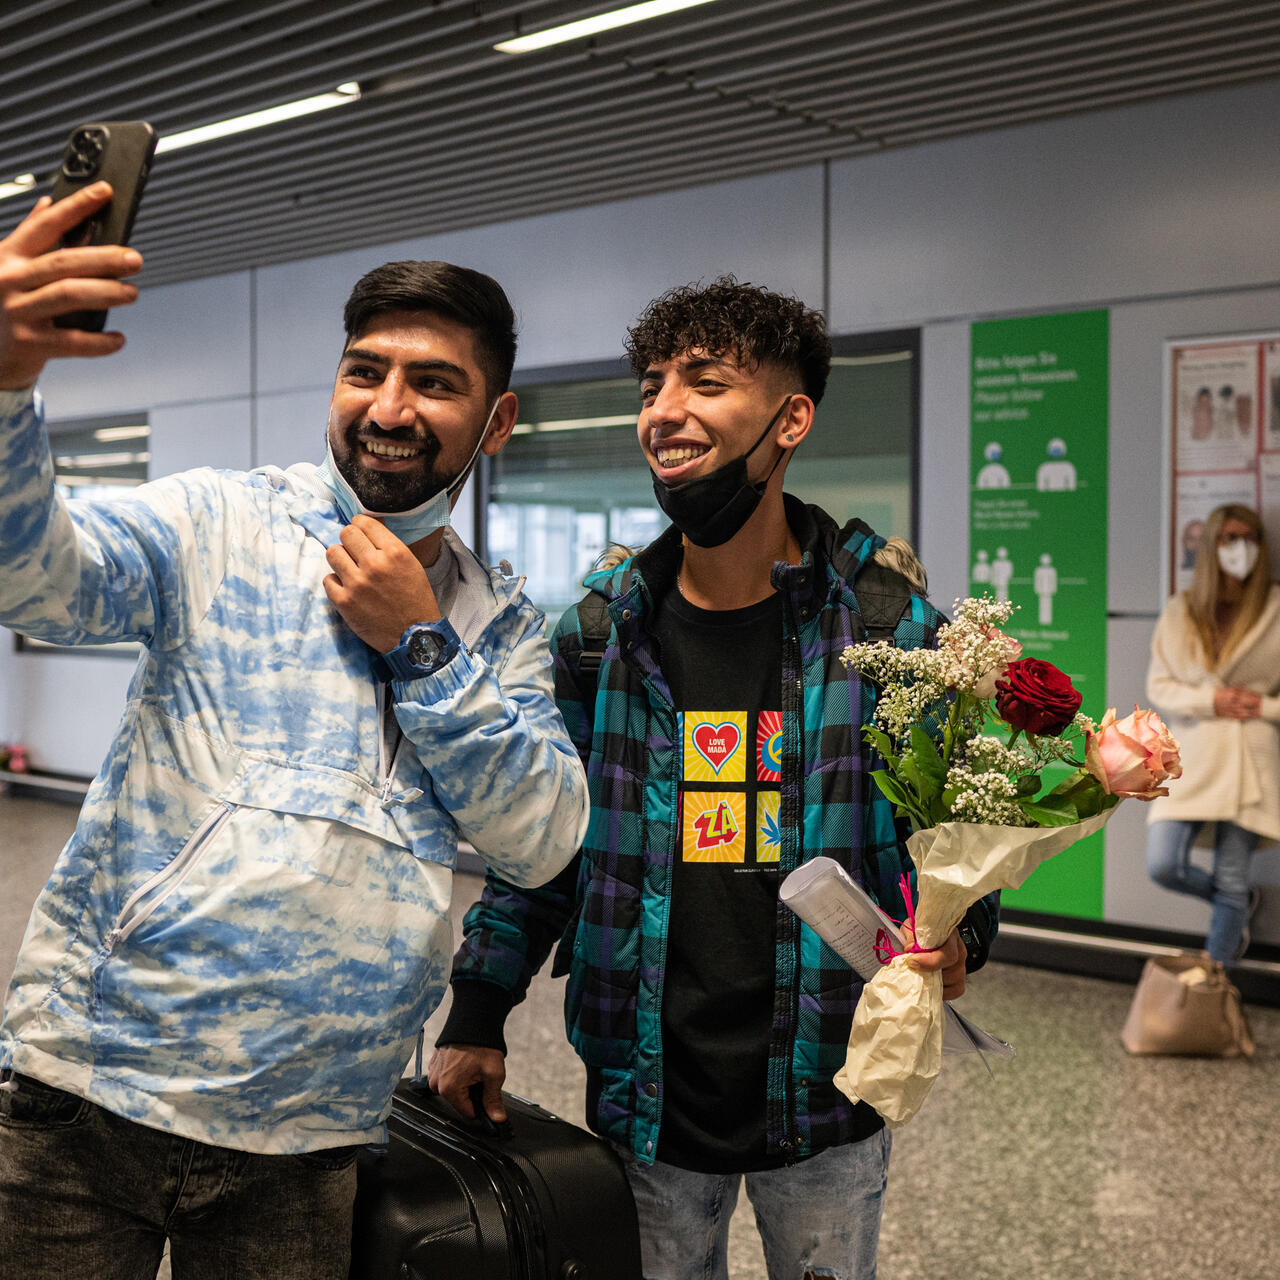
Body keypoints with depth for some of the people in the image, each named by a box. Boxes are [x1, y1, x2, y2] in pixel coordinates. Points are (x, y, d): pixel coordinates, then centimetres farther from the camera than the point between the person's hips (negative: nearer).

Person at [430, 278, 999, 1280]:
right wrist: (477, 1014, 3)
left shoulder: (890, 621, -7)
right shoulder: (598, 629, -2)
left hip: (826, 1090, -1)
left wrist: (957, 935, -18)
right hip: (645, 1091, 2)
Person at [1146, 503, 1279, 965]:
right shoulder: (1180, 611, 4)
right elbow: (1158, 684, 5)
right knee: (1163, 866, -8)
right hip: (1192, 758, 2)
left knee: (1231, 882, 4)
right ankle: (1240, 905, 25)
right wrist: (1210, 700, -9)